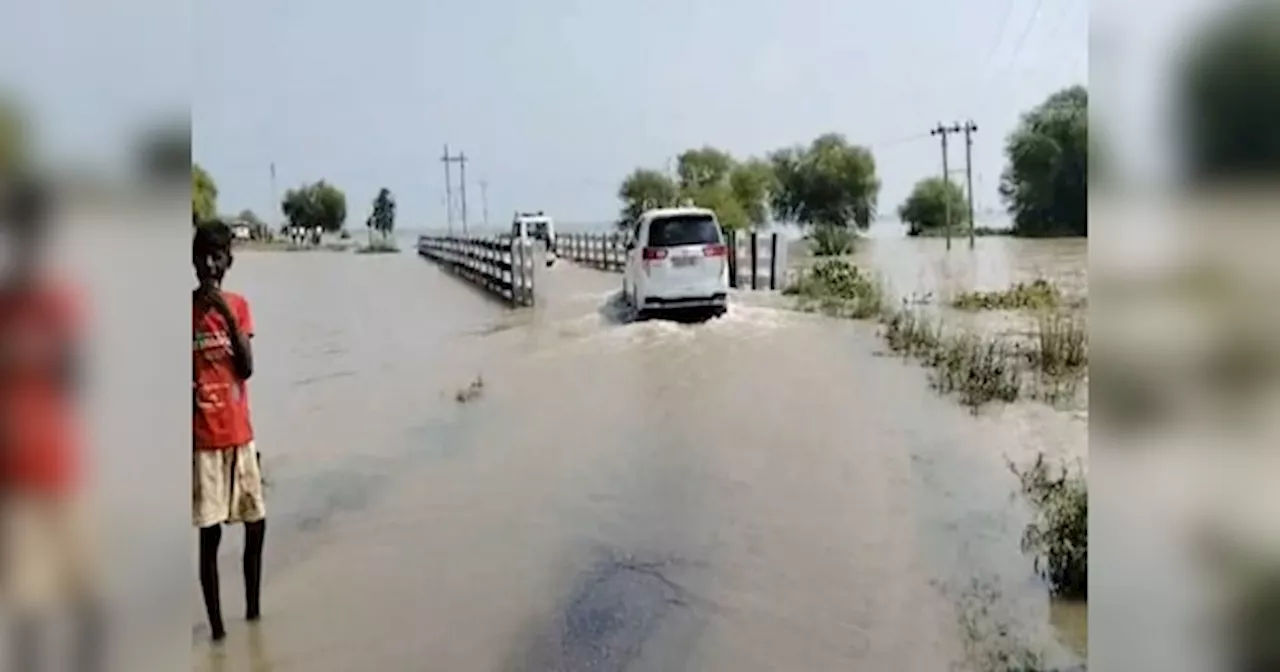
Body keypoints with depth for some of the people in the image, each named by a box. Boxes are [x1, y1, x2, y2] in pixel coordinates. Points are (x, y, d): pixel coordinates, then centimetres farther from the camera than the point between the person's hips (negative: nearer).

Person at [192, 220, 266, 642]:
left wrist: (228, 315, -15)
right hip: (203, 441, -4)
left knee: (257, 523, 10)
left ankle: (253, 609, 26)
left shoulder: (238, 306, 5)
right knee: (210, 533, -2)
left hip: (241, 436, 4)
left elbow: (247, 368, -6)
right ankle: (216, 623, 9)